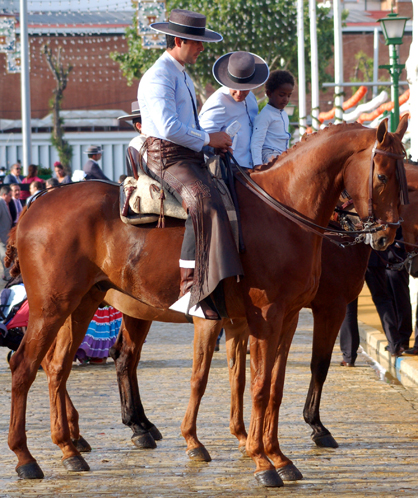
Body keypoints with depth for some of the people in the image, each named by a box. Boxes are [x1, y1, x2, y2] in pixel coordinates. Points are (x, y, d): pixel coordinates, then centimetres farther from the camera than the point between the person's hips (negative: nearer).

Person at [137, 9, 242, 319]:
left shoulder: (182, 77, 23)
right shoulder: (159, 77, -10)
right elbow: (169, 127, -22)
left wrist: (214, 141, 12)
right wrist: (208, 139, -13)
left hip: (190, 157, 11)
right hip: (167, 157, -11)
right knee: (204, 204, -33)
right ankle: (190, 292, -39)